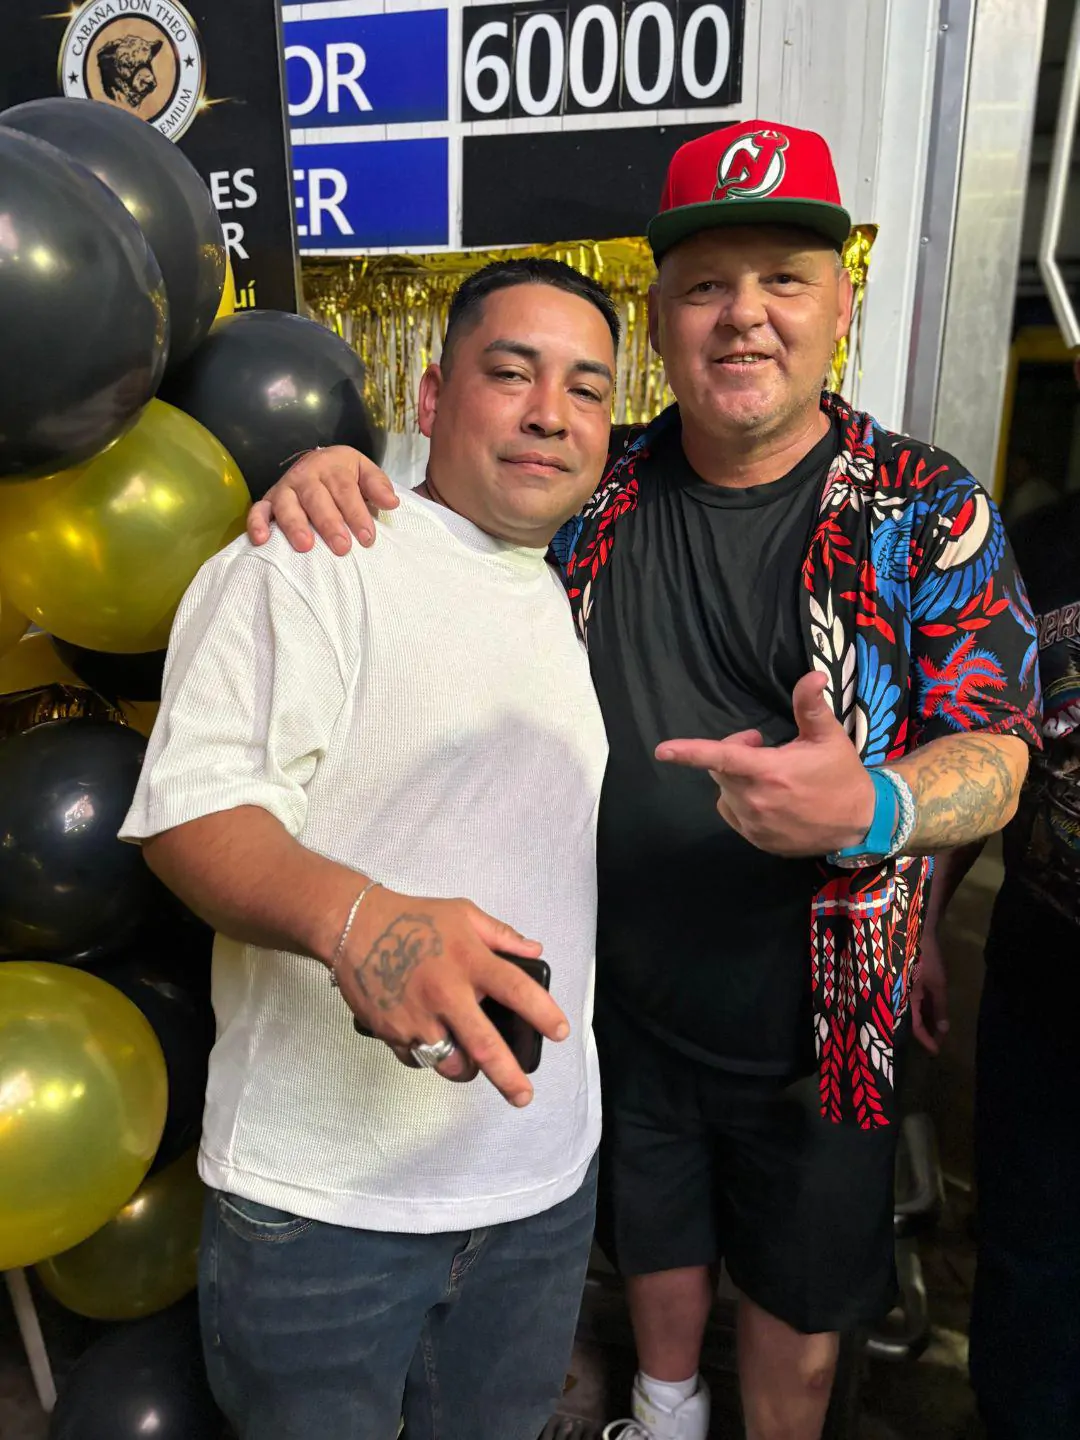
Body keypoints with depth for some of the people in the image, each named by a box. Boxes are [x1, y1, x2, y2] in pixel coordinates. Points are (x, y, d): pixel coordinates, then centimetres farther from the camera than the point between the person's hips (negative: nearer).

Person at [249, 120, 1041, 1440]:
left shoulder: (928, 514, -12)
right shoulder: (594, 490, -6)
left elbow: (995, 752, -14)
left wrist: (868, 809, -37)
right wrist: (334, 476, -18)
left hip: (811, 1027, -2)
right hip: (620, 999, 3)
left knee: (799, 1304, 23)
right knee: (653, 1238, 29)